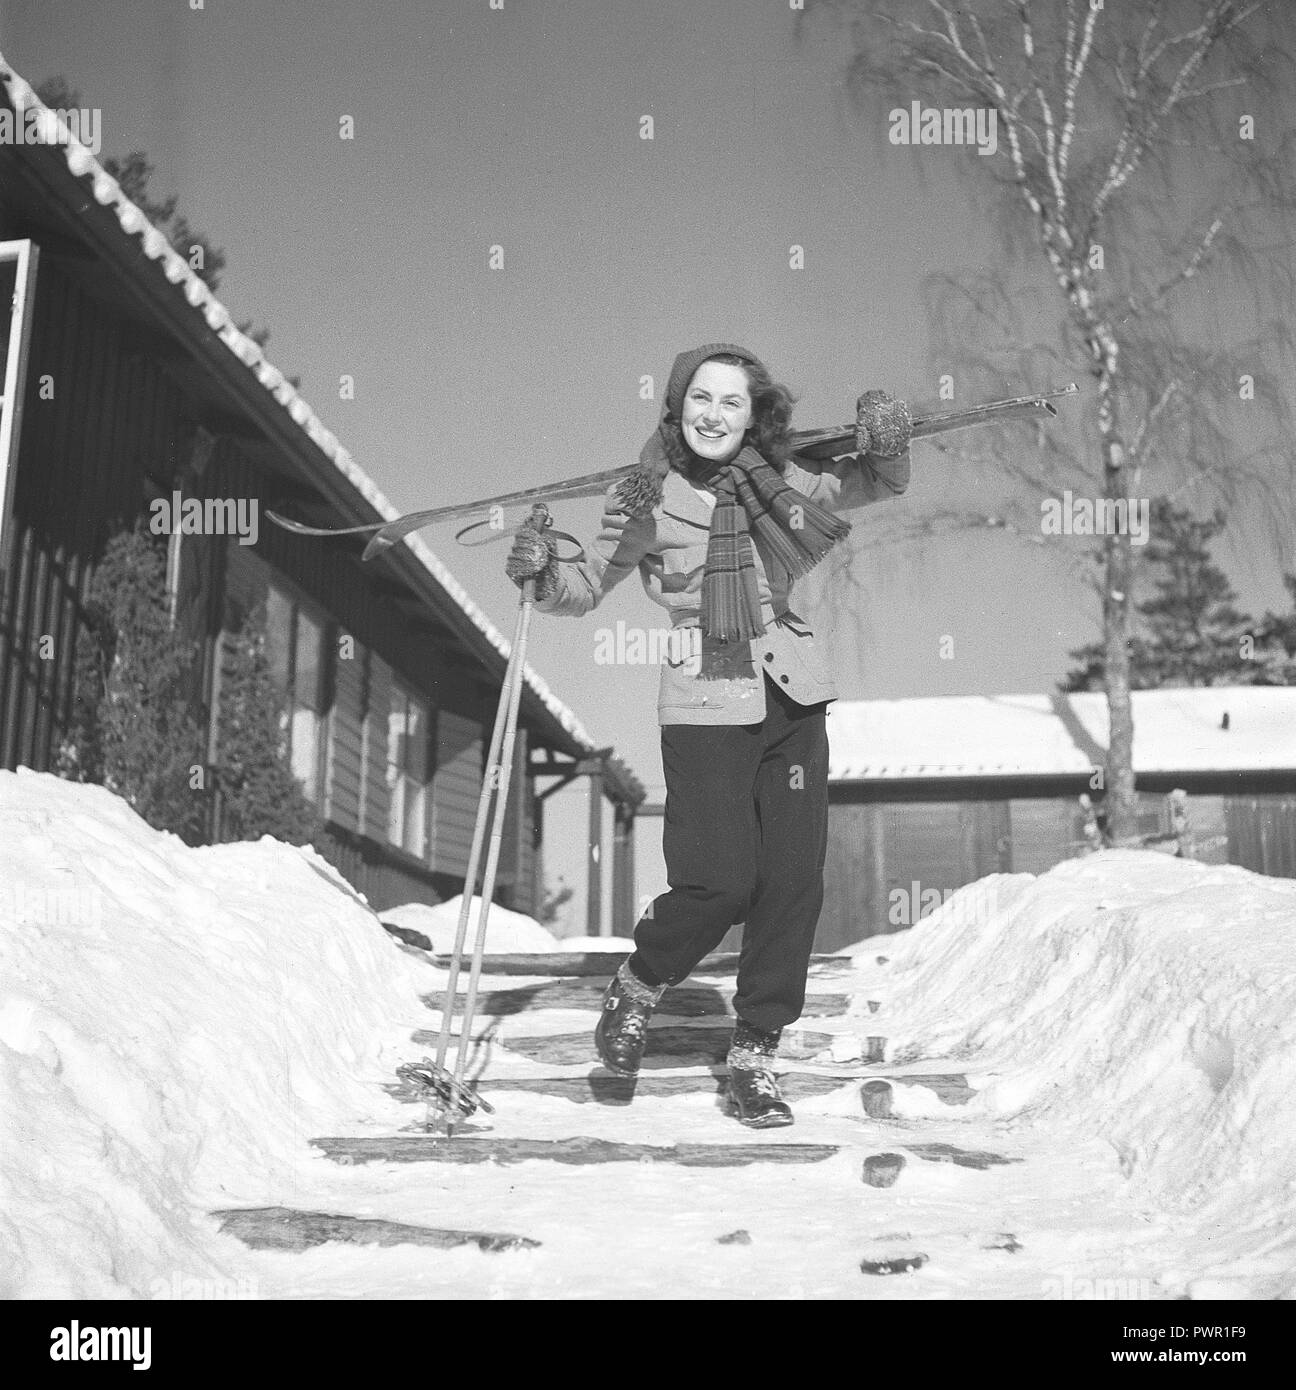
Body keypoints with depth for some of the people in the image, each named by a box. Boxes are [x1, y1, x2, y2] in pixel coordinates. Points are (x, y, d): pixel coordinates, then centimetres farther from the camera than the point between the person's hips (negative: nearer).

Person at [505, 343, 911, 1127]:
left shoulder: (781, 479, 5)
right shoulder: (648, 496, -3)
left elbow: (884, 485, 17)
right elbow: (587, 590, 2)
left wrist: (889, 440, -4)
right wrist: (542, 576, -19)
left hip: (793, 698, 4)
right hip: (707, 706, -4)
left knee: (794, 882, 2)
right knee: (719, 881, -10)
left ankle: (756, 1054, 17)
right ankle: (640, 986, 22)